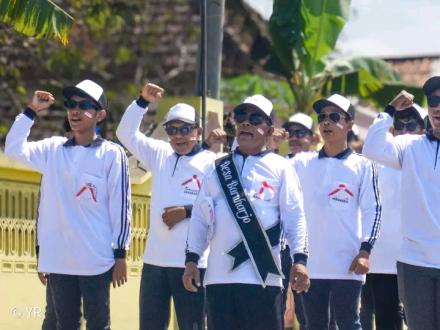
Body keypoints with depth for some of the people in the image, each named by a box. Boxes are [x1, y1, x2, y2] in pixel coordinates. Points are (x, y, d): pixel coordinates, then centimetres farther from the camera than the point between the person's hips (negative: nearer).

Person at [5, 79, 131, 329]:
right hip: (58, 260, 4)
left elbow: (121, 206, -4)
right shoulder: (53, 149, 9)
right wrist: (31, 111, 1)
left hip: (96, 261, -4)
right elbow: (14, 148, 3)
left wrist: (121, 254, -6)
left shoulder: (112, 154, -3)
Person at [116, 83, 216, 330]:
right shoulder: (160, 154, 10)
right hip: (155, 259, 6)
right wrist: (143, 102, 0)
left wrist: (187, 212, -16)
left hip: (192, 263, -6)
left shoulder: (211, 163, -6)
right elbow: (127, 134, 10)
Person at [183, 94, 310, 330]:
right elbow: (200, 216, 14)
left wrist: (300, 258, -11)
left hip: (263, 277, -4)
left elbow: (294, 217, 0)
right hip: (219, 275, 4)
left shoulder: (279, 168, 4)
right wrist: (192, 258, 6)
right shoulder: (219, 169, 14)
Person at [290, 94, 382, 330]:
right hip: (310, 262, 3)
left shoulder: (362, 165, 2)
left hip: (347, 264, -3)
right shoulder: (302, 163, 9)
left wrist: (365, 250, -9)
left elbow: (372, 210, 0)